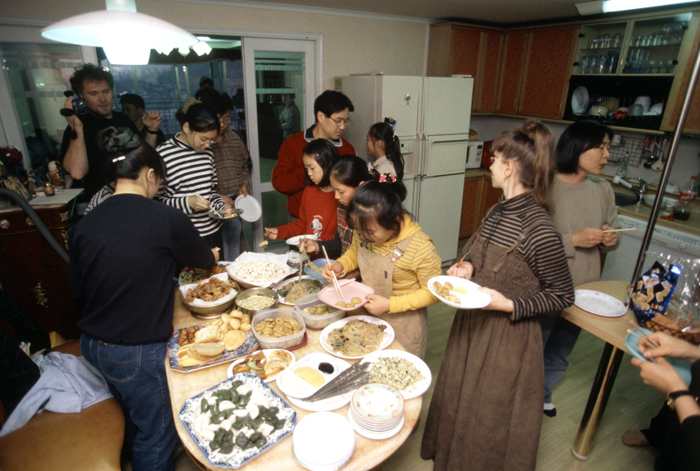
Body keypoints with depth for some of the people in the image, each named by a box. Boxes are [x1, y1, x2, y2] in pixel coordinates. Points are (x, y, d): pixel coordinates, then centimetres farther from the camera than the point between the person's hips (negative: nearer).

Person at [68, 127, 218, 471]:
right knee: (155, 433, 15)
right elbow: (203, 259, -1)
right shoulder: (167, 219, -19)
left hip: (91, 344, 7)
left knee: (133, 420, 31)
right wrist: (212, 256, 22)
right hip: (135, 350, -7)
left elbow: (77, 289, 8)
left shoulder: (84, 225, -4)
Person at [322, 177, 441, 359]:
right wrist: (340, 265, -13)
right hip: (369, 316, 5)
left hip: (404, 326, -5)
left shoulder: (420, 248, -28)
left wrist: (390, 304, -24)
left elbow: (432, 292, -17)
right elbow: (354, 252, 8)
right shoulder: (365, 230, -13)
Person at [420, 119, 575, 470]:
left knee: (490, 420, 16)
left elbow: (562, 296, -16)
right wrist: (467, 268, -6)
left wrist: (507, 304, -25)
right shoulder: (496, 212, -2)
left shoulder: (539, 230, -26)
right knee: (458, 401, 27)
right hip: (471, 324, 8)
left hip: (508, 337, -8)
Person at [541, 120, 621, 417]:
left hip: (584, 291, 6)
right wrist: (574, 240, -26)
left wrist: (609, 240, -9)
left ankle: (542, 396, 51)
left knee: (559, 356, 25)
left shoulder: (603, 189, 1)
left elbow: (613, 236, 12)